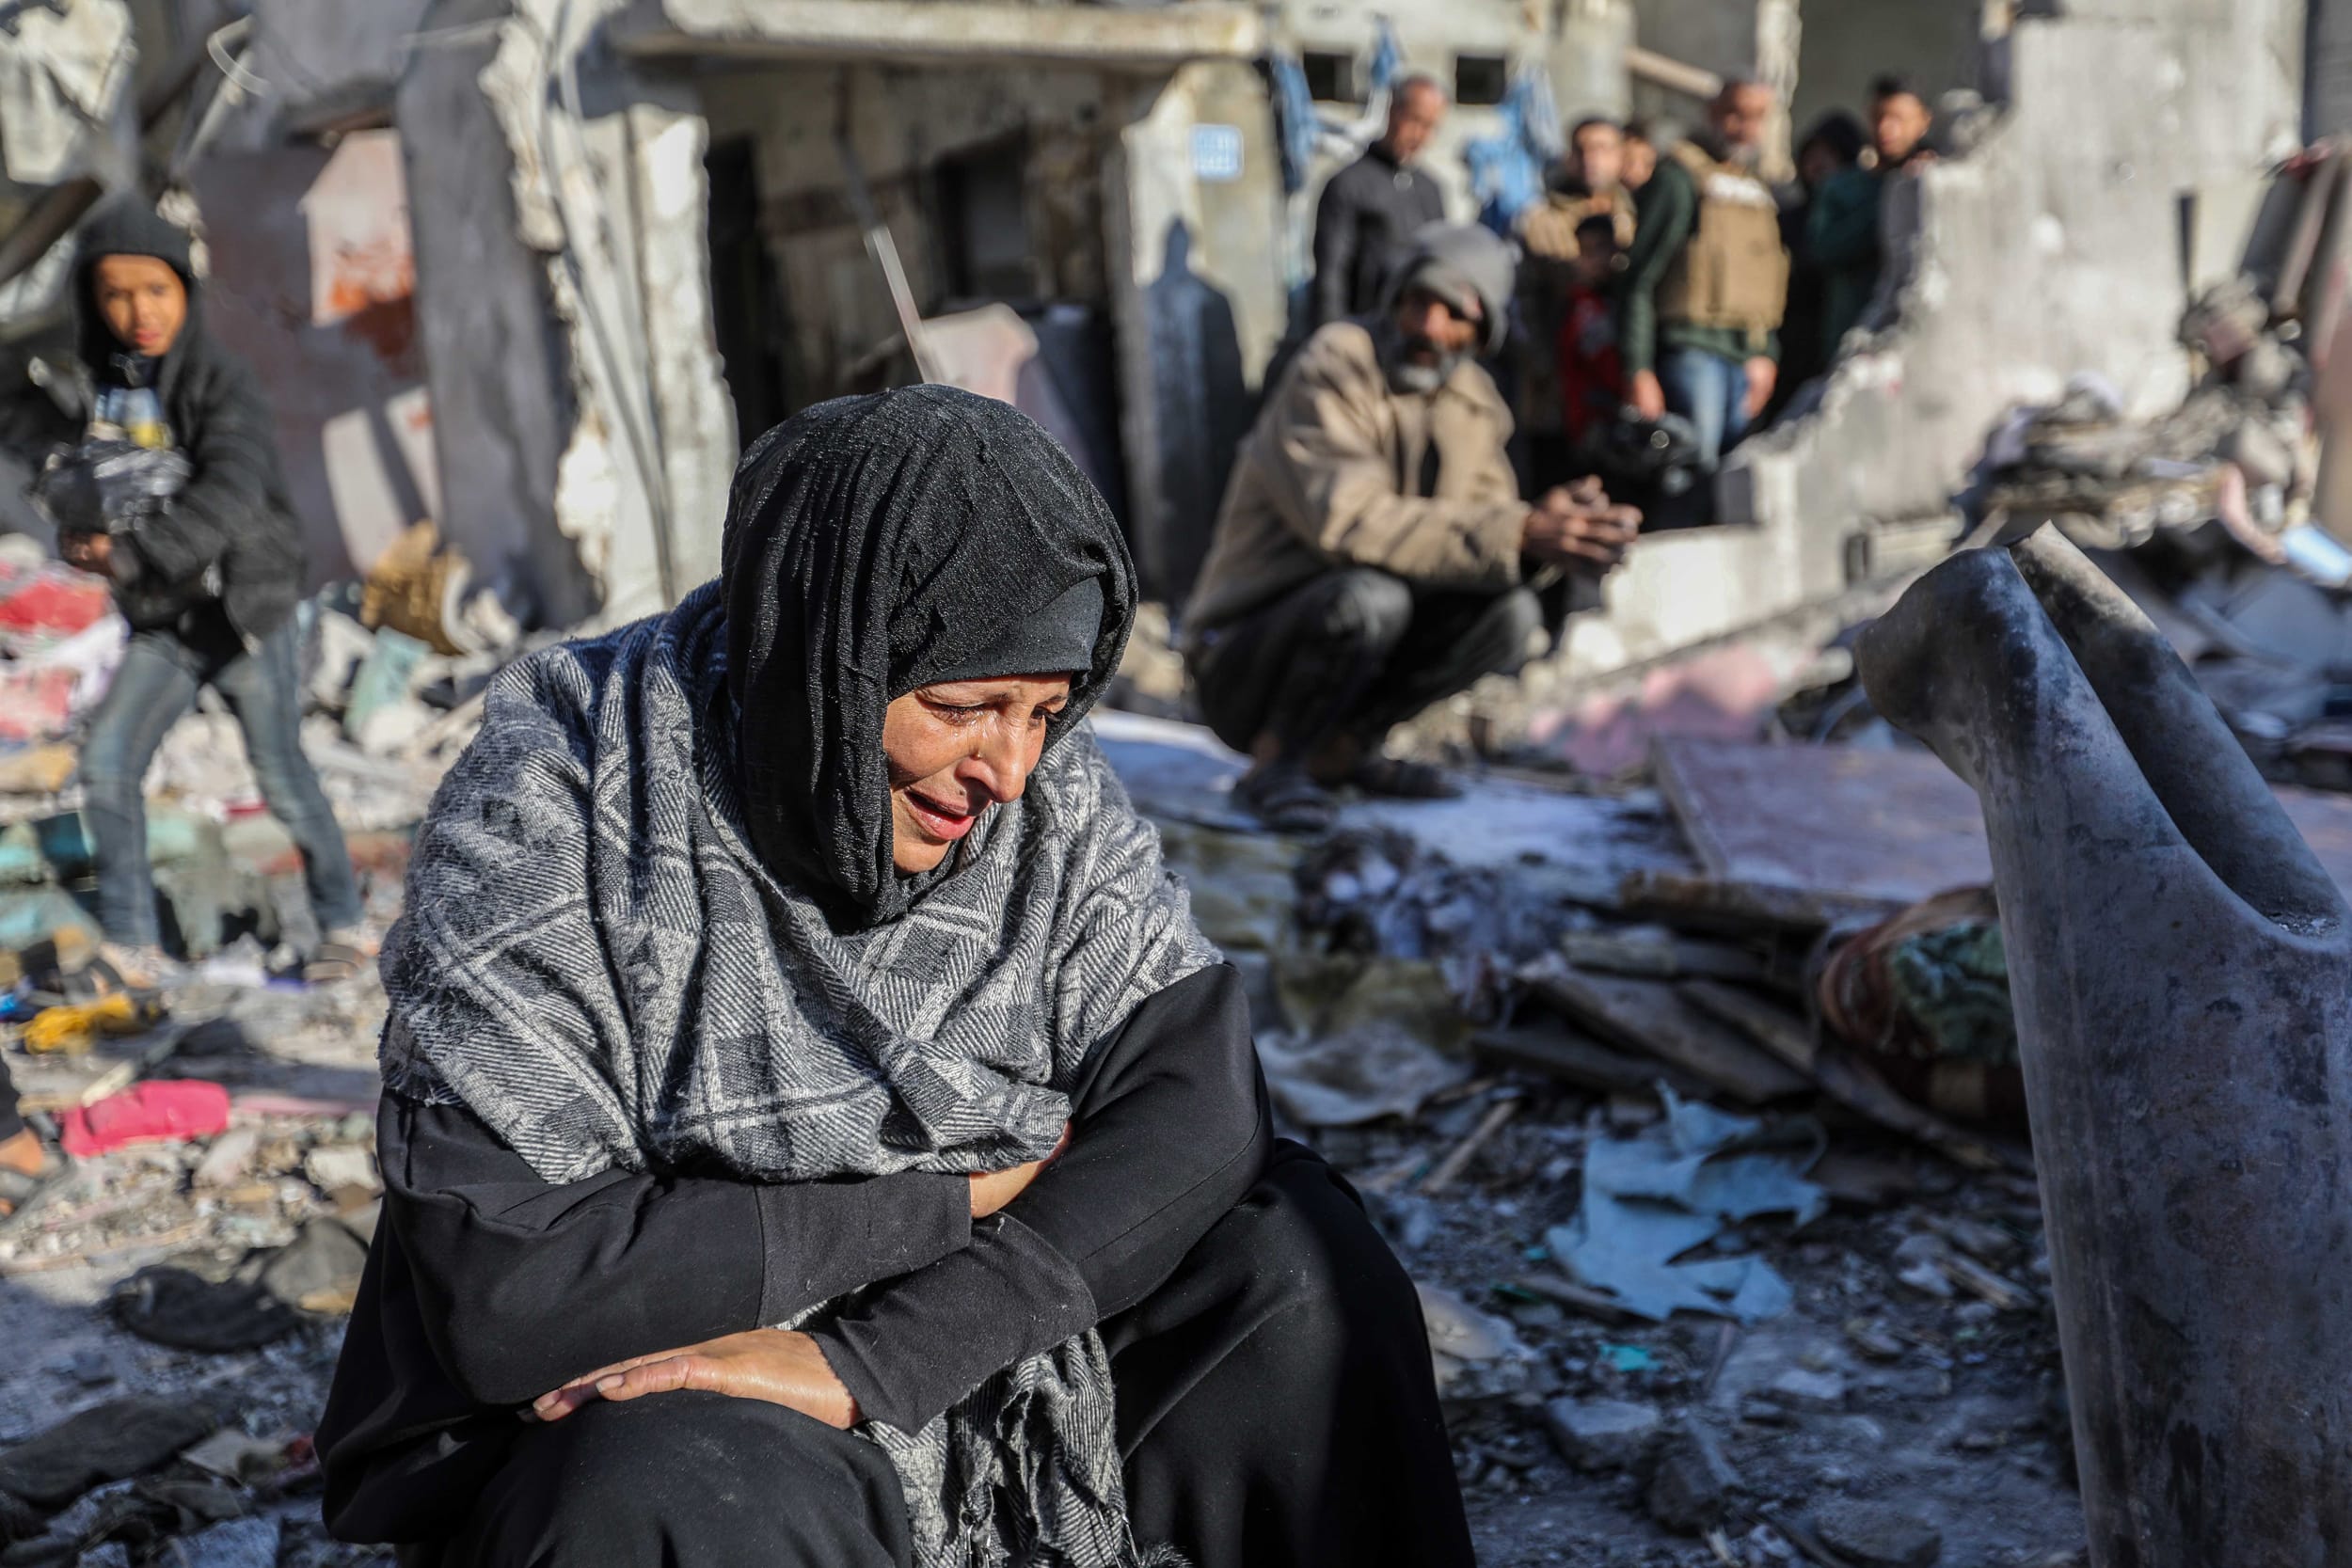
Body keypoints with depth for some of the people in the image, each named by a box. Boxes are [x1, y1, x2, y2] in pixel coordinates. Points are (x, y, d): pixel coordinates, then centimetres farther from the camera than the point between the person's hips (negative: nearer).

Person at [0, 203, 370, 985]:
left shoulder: (220, 379, -13)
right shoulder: (92, 387, 4)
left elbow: (232, 495, -26)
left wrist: (135, 552, -34)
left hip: (247, 605, -5)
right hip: (162, 624, 5)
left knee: (282, 775, 1)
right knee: (105, 764, -7)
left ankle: (343, 924, 18)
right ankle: (132, 948, 3)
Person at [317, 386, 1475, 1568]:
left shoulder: (1054, 795, -6)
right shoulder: (556, 813, -18)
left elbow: (1198, 1098, -16)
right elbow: (506, 1284, -23)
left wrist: (866, 1364, -27)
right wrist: (954, 1199, -18)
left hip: (985, 1355, 4)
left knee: (1292, 1253, -13)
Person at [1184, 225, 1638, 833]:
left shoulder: (1474, 403, 6)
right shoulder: (1331, 370, -18)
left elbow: (1485, 528, 2)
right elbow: (1349, 519, -32)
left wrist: (1550, 542, -23)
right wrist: (1517, 532, -33)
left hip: (1357, 635, 7)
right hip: (1243, 661, -7)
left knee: (1510, 612, -14)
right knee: (1370, 594, -35)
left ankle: (1341, 747, 2)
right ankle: (1274, 764, -11)